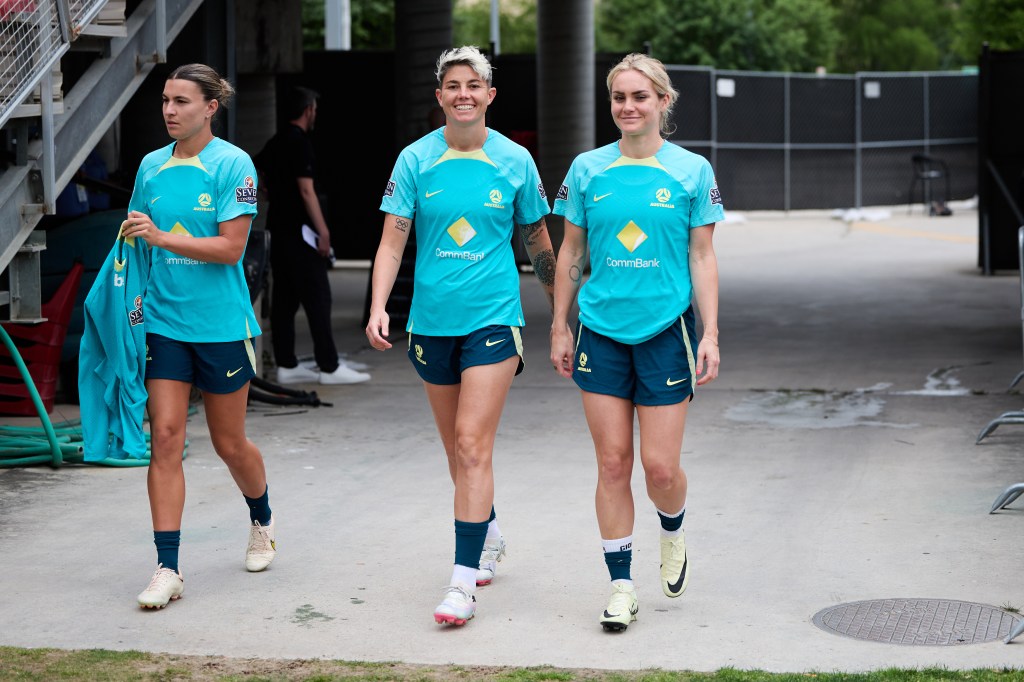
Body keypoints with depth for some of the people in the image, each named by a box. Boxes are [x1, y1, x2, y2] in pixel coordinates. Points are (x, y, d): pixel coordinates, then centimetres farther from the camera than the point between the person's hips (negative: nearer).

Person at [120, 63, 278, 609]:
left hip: (221, 324, -3)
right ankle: (167, 568, -6)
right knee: (164, 438, -7)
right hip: (163, 322, 4)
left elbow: (231, 247, -15)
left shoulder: (233, 164, -9)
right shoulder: (152, 166, 6)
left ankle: (262, 523, 39)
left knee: (229, 444, 9)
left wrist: (160, 236, -22)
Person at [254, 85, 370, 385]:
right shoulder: (300, 143, -13)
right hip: (299, 231, -9)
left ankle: (286, 365, 10)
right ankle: (329, 367, -6)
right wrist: (323, 231, -17)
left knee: (283, 299, 9)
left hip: (278, 229, 9)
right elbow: (306, 190, -18)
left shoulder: (274, 143, 14)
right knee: (317, 298, -7)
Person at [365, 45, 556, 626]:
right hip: (432, 319, 3)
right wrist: (378, 307, -16)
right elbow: (393, 239, -3)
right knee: (456, 447, 15)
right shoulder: (416, 160, 0)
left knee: (473, 447, -13)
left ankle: (465, 580, -12)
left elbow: (538, 241, 10)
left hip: (492, 318, -3)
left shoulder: (515, 161, -1)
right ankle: (489, 534, 39)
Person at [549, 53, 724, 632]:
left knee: (660, 467, -2)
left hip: (665, 330, -2)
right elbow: (571, 253, 10)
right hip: (601, 331, 2)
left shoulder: (692, 171, -1)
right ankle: (622, 586, 12)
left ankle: (673, 535, 32)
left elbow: (702, 258, 1)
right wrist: (560, 328, 9)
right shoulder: (588, 169, 4)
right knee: (613, 462, 2)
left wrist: (710, 335, -3)